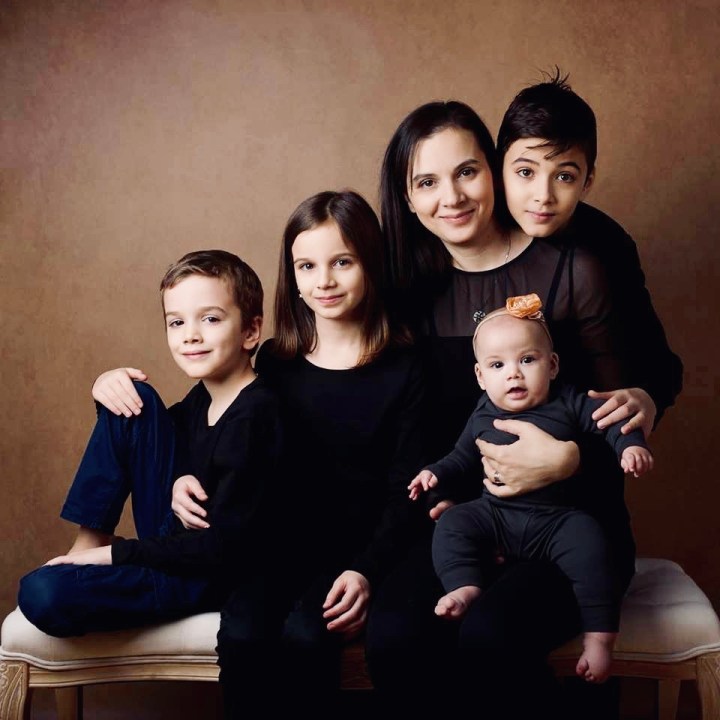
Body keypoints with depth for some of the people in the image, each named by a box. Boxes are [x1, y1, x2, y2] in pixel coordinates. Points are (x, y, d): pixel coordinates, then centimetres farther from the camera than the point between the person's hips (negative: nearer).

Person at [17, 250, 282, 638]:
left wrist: (115, 553, -17)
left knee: (42, 594, -27)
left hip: (210, 578, -8)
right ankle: (88, 543, 3)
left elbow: (221, 547, -24)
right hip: (174, 540, 9)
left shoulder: (252, 416, -23)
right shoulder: (204, 396, 2)